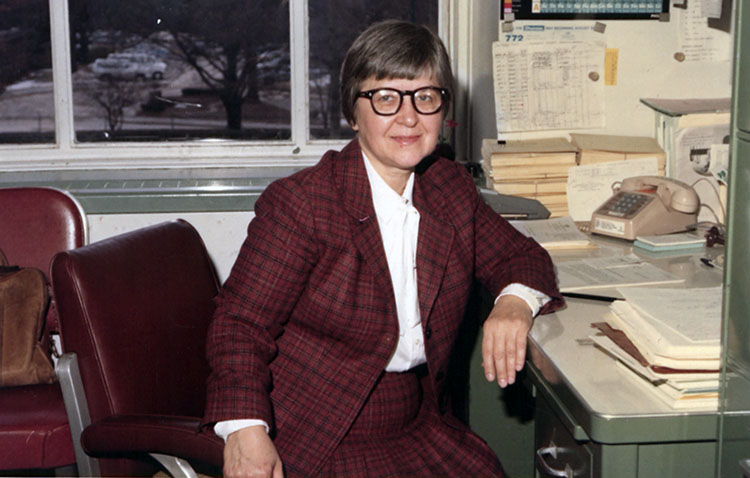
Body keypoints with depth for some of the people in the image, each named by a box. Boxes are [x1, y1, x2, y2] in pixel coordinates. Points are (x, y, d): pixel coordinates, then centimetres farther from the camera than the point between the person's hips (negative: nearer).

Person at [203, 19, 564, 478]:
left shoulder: (451, 190, 8)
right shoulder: (299, 203, -11)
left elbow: (521, 257, 18)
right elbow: (242, 323, -13)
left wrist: (515, 302, -7)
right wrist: (246, 431, -29)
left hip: (419, 426, 5)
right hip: (311, 441, -5)